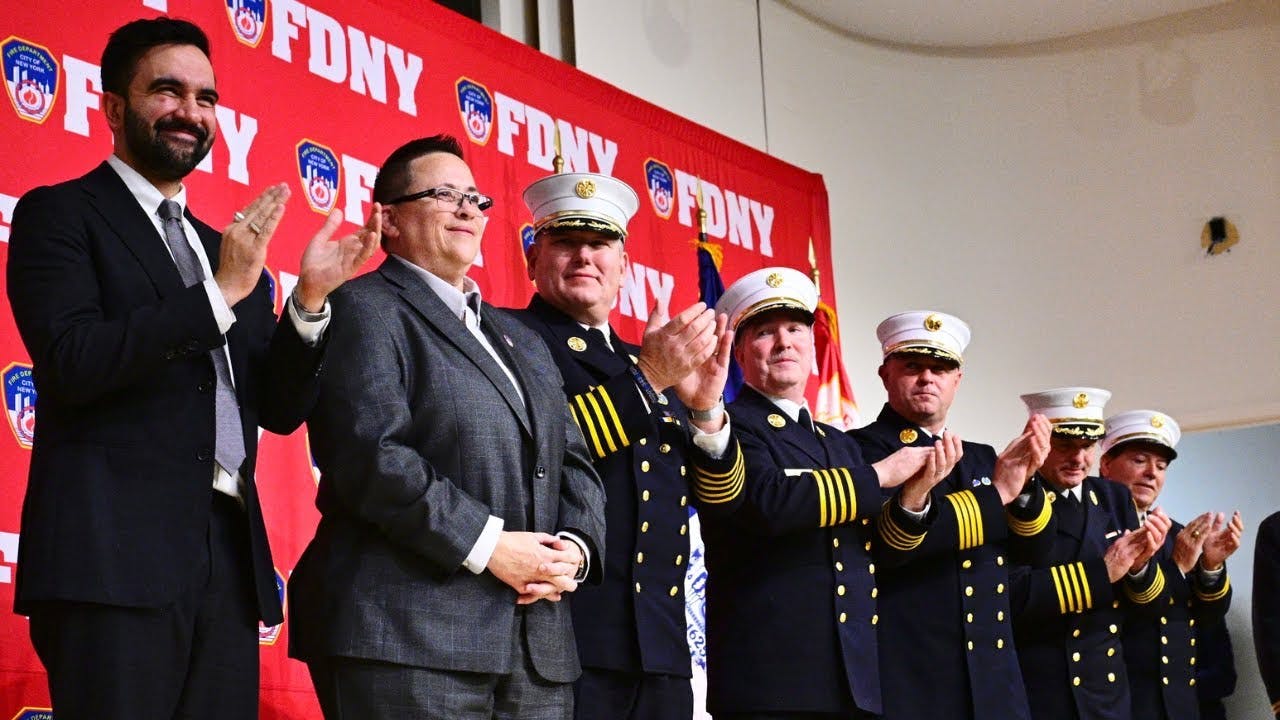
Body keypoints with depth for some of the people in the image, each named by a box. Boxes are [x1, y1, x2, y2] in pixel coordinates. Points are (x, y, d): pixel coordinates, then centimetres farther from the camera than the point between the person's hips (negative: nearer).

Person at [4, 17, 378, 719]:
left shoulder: (231, 250, 20)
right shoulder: (59, 214, 3)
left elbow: (278, 409, 16)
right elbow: (70, 361, -12)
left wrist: (309, 299, 1)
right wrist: (218, 292, -15)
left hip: (228, 558, 6)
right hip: (114, 554, -6)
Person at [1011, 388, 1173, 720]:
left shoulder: (1116, 498, 7)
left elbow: (1152, 602, 7)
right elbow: (1010, 595, -21)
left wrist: (1140, 565, -13)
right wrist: (1100, 571, -22)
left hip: (1108, 693, 6)